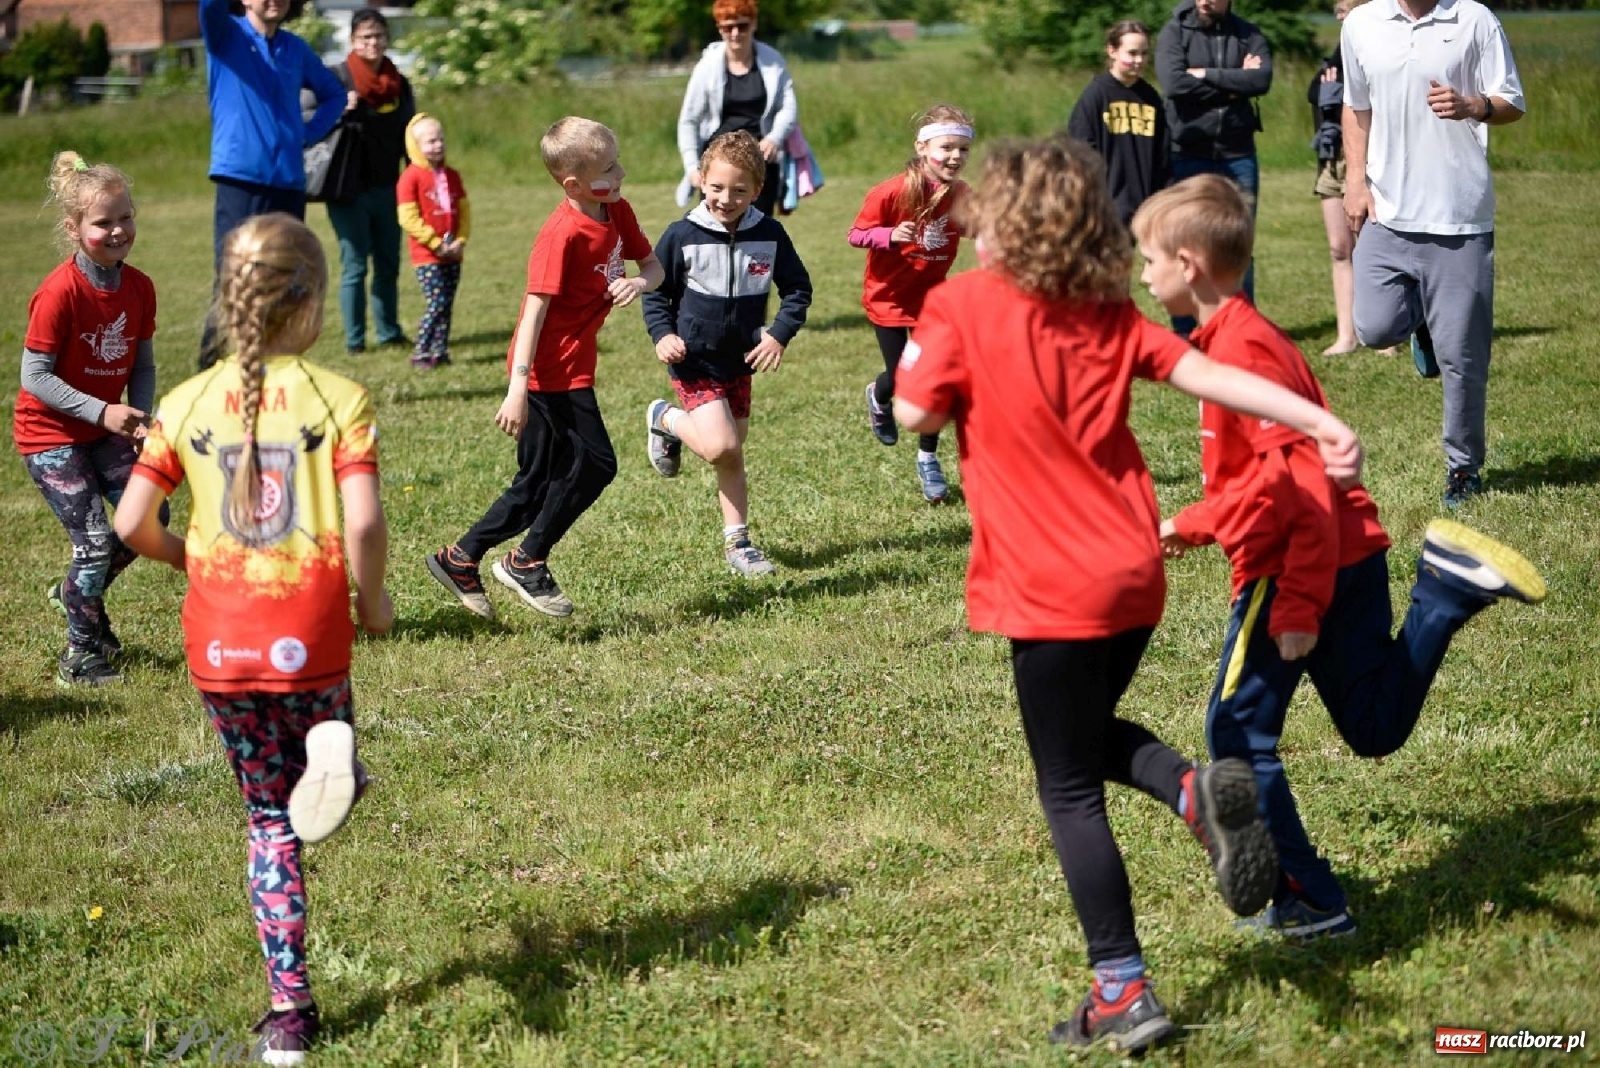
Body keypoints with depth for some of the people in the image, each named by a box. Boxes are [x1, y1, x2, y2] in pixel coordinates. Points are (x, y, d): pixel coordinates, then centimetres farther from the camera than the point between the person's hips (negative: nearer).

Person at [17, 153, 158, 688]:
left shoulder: (139, 286, -5)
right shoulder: (59, 292, -24)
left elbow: (142, 365, 3)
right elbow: (35, 376, -21)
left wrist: (139, 417, -13)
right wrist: (101, 411, -27)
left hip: (105, 426, 6)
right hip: (49, 433, -6)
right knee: (95, 540, -9)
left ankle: (77, 593, 28)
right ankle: (79, 656, 10)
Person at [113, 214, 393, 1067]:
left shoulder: (187, 405, 0)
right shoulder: (338, 400, -8)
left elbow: (131, 523, -3)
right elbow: (363, 522, -19)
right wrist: (372, 598, 0)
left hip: (220, 645, 2)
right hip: (310, 642, -2)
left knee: (271, 817, 14)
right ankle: (332, 754, -16)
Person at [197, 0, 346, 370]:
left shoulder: (295, 48, 13)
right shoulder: (226, 35, 2)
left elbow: (334, 93, 26)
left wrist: (308, 133, 10)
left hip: (288, 183, 4)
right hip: (240, 180, -4)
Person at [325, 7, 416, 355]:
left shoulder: (399, 83, 10)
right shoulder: (338, 78, -7)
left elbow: (409, 137, 16)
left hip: (387, 188, 5)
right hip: (349, 190, -5)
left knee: (388, 264, 10)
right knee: (354, 265, -2)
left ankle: (389, 331, 20)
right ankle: (354, 338, 3)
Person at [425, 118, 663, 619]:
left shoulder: (617, 212, 4)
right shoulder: (561, 233, -21)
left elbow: (653, 266, 15)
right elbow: (535, 309, -23)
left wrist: (639, 282, -11)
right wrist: (518, 389, -27)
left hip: (572, 370, 9)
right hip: (551, 370, -9)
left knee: (539, 482, 12)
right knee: (595, 463, -6)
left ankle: (459, 559, 20)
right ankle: (527, 562, 6)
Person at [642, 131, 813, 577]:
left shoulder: (770, 235, -3)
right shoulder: (683, 235, -11)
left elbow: (797, 289, 6)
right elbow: (656, 291, 1)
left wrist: (780, 334, -7)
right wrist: (662, 334, -14)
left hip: (741, 361, 4)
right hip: (694, 360, -4)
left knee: (733, 454, 13)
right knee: (720, 447, -18)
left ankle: (737, 541, 23)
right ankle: (666, 420, 10)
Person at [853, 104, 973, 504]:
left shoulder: (961, 195, -11)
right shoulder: (892, 192, -23)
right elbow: (856, 235, -16)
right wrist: (890, 235, -34)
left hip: (931, 296, 3)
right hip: (889, 296, -3)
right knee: (900, 378, 2)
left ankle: (928, 459, 19)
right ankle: (879, 397, 42)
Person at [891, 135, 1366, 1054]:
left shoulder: (965, 304, -9)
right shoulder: (1110, 311, 6)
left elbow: (917, 413, -12)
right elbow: (1205, 374, -2)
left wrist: (916, 351, 8)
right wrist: (1323, 425, -9)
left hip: (1050, 590, -6)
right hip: (1134, 571, 6)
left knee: (1070, 790, 4)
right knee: (1091, 732, 28)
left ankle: (1125, 995, 5)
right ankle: (1196, 789, -2)